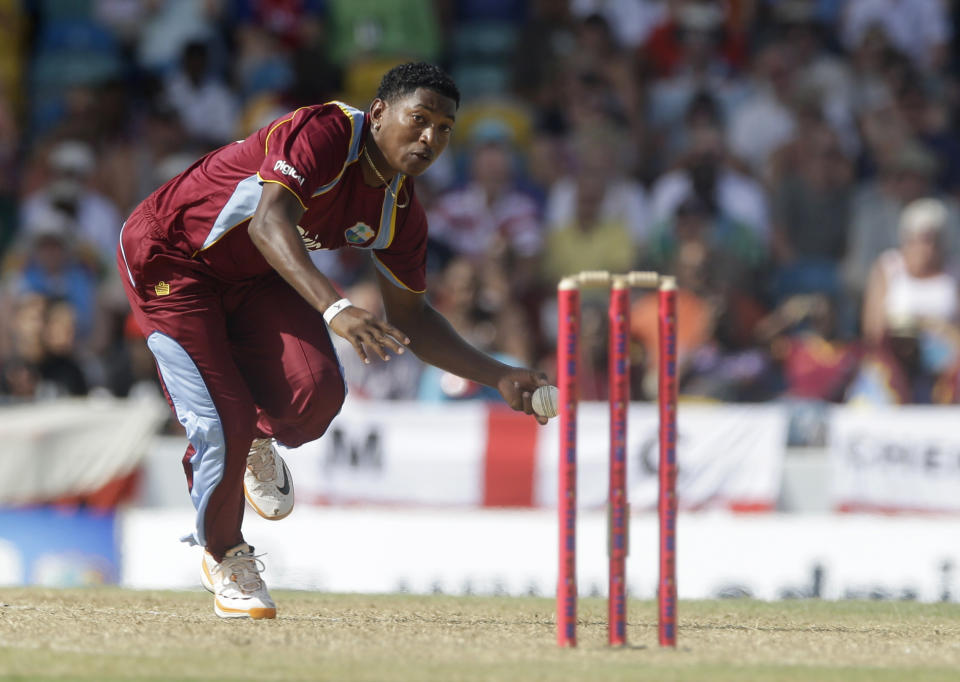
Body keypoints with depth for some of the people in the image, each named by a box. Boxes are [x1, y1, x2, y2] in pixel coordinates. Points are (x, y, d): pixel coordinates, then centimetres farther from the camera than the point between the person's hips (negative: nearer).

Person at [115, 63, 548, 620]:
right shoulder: (325, 133, -29)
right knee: (222, 426, -17)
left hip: (254, 280, 6)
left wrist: (499, 376, -6)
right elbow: (269, 223, -44)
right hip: (168, 260, -6)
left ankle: (255, 441, 17)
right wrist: (335, 309, -58)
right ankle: (223, 556, 13)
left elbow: (410, 318, 5)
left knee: (315, 393, -20)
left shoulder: (401, 212, -7)